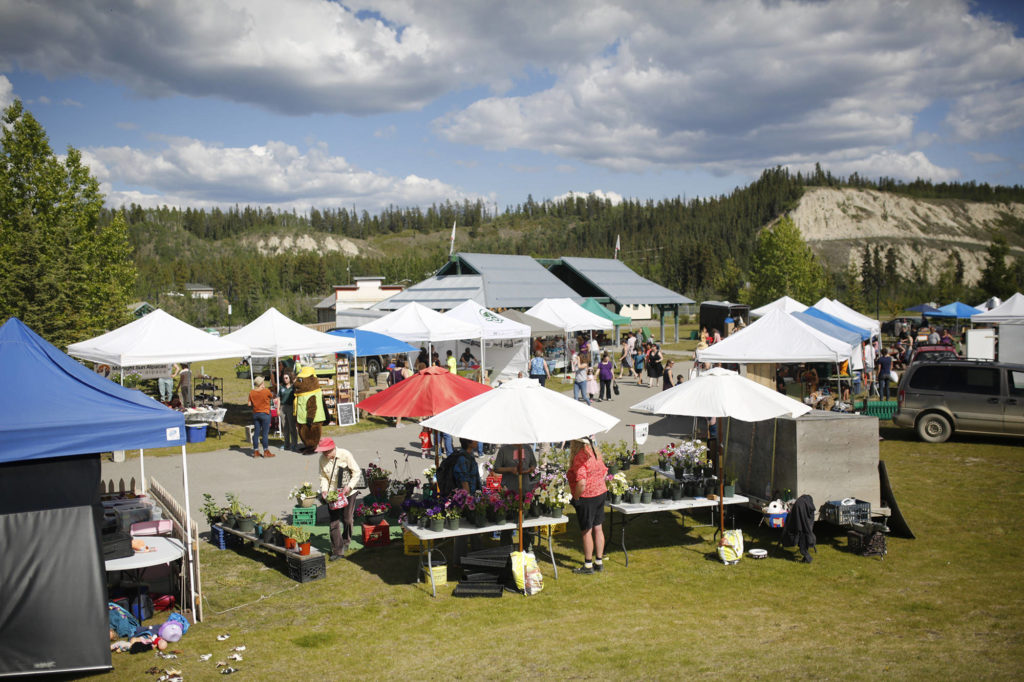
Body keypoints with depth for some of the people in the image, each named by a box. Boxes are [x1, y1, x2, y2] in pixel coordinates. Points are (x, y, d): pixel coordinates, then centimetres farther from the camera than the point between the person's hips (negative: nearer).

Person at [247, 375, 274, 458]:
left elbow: (249, 404, 1)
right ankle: (266, 451, 3)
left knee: (256, 432, 9)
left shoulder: (251, 393, -2)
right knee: (265, 433, 0)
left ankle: (256, 451, 14)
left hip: (255, 414, 5)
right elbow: (272, 397, 5)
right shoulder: (266, 391, -13)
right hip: (265, 414, -5)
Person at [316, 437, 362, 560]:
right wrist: (324, 489, -10)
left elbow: (356, 472, -10)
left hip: (348, 493, -2)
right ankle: (337, 550, 5)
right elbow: (323, 477, 7)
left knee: (347, 519, 3)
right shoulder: (322, 459, -4)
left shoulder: (345, 455, -14)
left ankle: (346, 541, 32)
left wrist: (349, 486, -21)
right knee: (334, 522, -2)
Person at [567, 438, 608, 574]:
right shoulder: (595, 452, 4)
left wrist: (576, 497, -15)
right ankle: (599, 562, 25)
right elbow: (604, 472, 16)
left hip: (586, 497, -8)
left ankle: (588, 565, 13)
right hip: (601, 493, 8)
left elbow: (581, 483, -29)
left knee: (586, 532, 4)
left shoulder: (579, 457, -22)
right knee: (598, 529, 15)